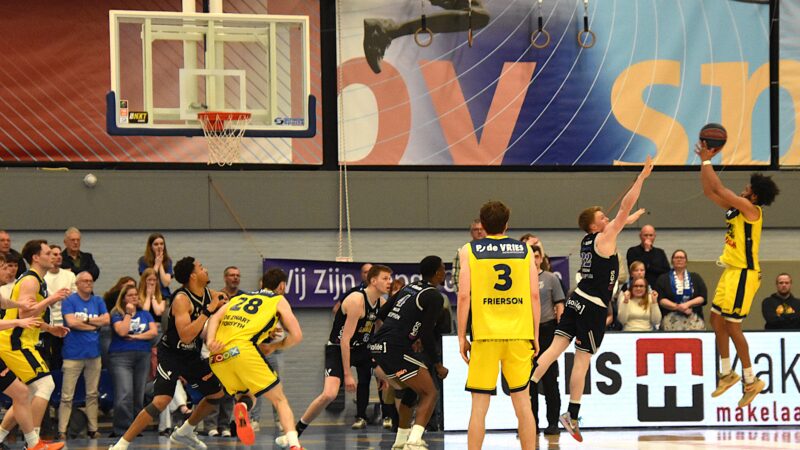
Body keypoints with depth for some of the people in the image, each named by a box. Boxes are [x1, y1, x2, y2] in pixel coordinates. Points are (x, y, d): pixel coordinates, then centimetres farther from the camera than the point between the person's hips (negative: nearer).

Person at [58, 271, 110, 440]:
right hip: (73, 354, -5)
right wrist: (94, 324, -4)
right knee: (67, 396, -5)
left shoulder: (98, 301, 12)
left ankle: (93, 429, 15)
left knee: (92, 394, 9)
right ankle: (62, 431, -3)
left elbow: (106, 320, 0)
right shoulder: (70, 301, -2)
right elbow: (71, 322, -14)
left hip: (93, 353, 5)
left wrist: (84, 320, -8)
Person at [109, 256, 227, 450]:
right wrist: (209, 310, -33)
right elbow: (186, 336, -35)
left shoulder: (211, 296, -2)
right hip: (171, 354, -8)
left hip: (192, 354, 8)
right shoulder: (182, 299, -24)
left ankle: (184, 432, 33)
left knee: (217, 393, 15)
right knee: (161, 401, -23)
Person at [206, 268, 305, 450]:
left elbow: (215, 318, 13)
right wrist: (274, 346, 25)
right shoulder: (279, 300, 19)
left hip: (218, 357, 4)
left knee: (247, 395, 23)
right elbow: (296, 336, 10)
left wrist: (210, 341, -3)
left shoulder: (239, 298, 31)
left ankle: (242, 407, -14)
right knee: (279, 399, 6)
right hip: (243, 349, -4)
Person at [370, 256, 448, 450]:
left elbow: (383, 312, 26)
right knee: (430, 393, -3)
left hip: (377, 345, 9)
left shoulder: (409, 288, 19)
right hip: (396, 348, -9)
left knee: (412, 389, 26)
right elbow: (426, 335, -11)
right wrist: (438, 365, -1)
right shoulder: (434, 297, -5)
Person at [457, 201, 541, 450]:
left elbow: (464, 296, -3)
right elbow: (534, 295, 4)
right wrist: (535, 335, 10)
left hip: (485, 335, -2)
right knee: (523, 403, 8)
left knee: (479, 406, 1)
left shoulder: (469, 250, 3)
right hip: (519, 335, 2)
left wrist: (461, 337, 3)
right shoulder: (525, 250, 8)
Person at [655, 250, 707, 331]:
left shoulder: (695, 278, 19)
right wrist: (677, 307, -10)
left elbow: (703, 297, 9)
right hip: (671, 319, -1)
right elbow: (660, 300, 3)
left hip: (693, 318, 1)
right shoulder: (663, 279, 15)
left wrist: (687, 304, -7)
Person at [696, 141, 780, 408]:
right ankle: (727, 374, 25)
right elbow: (709, 191, 15)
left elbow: (720, 189, -21)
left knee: (731, 326, -6)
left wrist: (707, 160, -12)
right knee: (717, 320, 13)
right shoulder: (735, 208, 10)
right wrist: (704, 162, 7)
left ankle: (751, 381, 4)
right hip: (731, 272, 10)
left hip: (743, 274, -10)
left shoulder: (751, 209, -15)